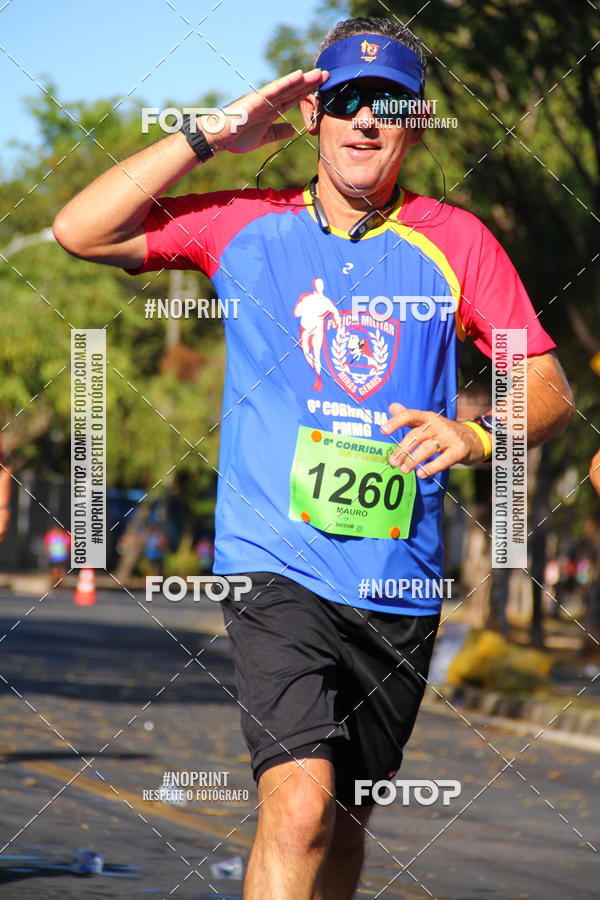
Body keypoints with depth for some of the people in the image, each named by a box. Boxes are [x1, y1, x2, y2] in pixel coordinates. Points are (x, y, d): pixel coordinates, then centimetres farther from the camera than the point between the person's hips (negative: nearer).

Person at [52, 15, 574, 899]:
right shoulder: (246, 226, 5)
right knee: (300, 806, -20)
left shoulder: (456, 242, 4)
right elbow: (81, 230, 0)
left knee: (346, 820, 14)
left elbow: (549, 391, 4)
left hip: (400, 584, 2)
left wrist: (476, 435, -18)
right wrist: (209, 137, -5)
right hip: (277, 566, -2)